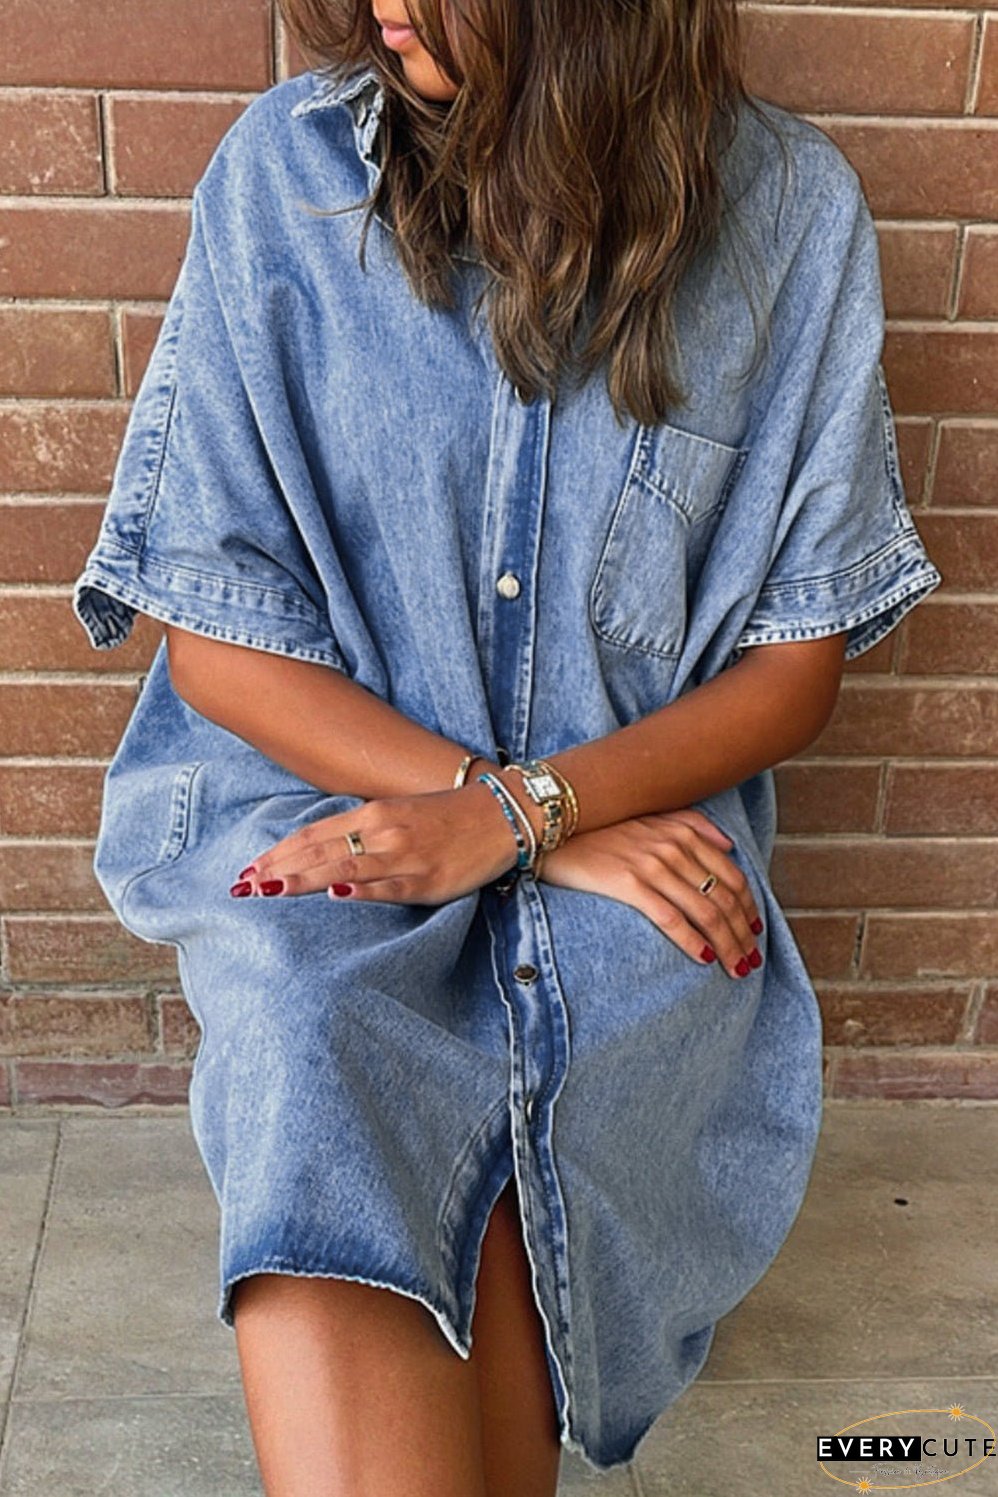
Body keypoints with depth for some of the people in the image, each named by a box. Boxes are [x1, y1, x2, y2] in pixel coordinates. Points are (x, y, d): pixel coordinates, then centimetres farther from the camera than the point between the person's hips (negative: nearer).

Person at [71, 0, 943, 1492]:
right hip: (322, 798, 0)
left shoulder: (792, 209, -2)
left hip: (647, 814, 1)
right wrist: (561, 843, -11)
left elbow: (801, 656, 2)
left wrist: (511, 813, -14)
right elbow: (216, 642, -3)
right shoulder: (281, 167, -3)